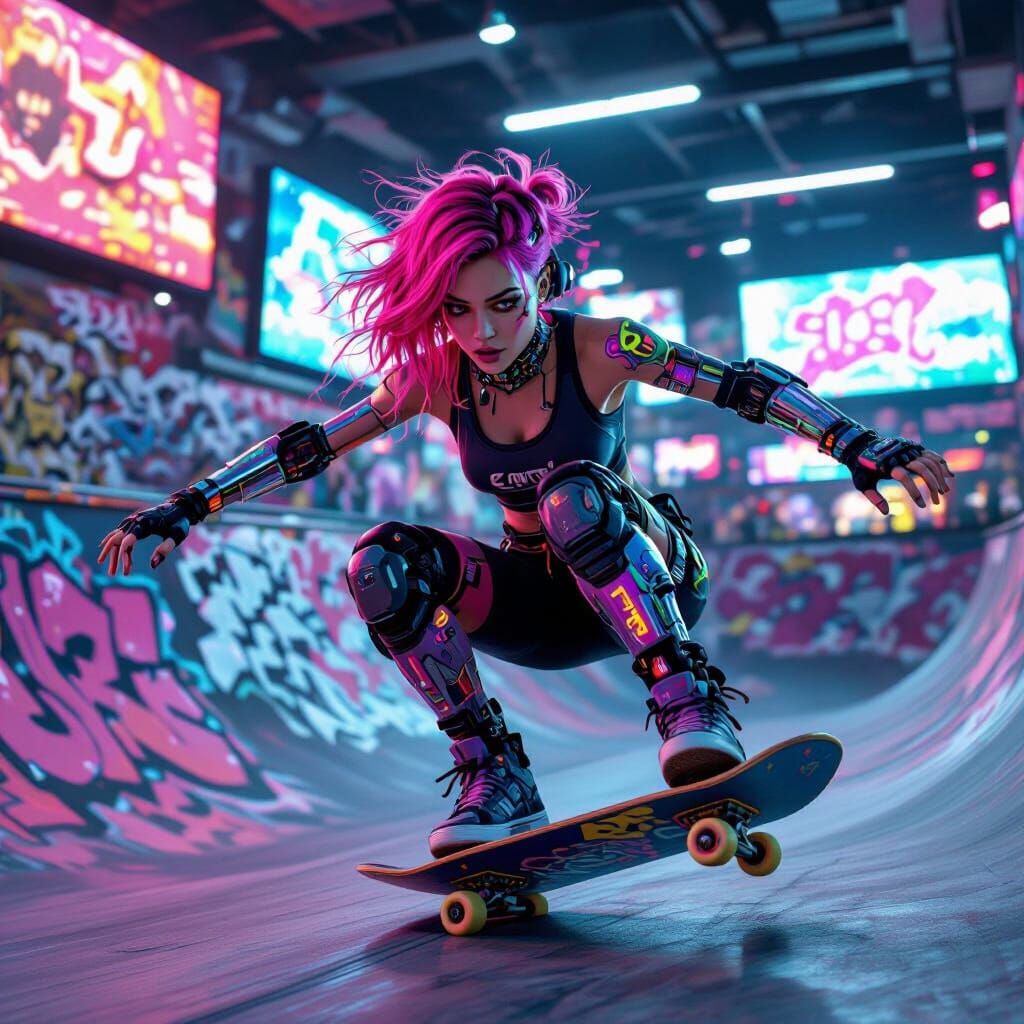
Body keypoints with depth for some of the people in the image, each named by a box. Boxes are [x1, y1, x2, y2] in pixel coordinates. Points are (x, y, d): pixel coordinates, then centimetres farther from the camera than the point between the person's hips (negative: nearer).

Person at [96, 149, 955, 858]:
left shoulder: (595, 348, -18)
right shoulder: (438, 377, -8)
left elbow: (745, 384, -24)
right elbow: (307, 447, -4)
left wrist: (859, 446, -37)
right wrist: (190, 507, -7)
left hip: (652, 585, -4)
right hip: (544, 610, 4)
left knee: (571, 494, -37)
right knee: (382, 563, -22)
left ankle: (691, 707, -35)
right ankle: (497, 784, -17)